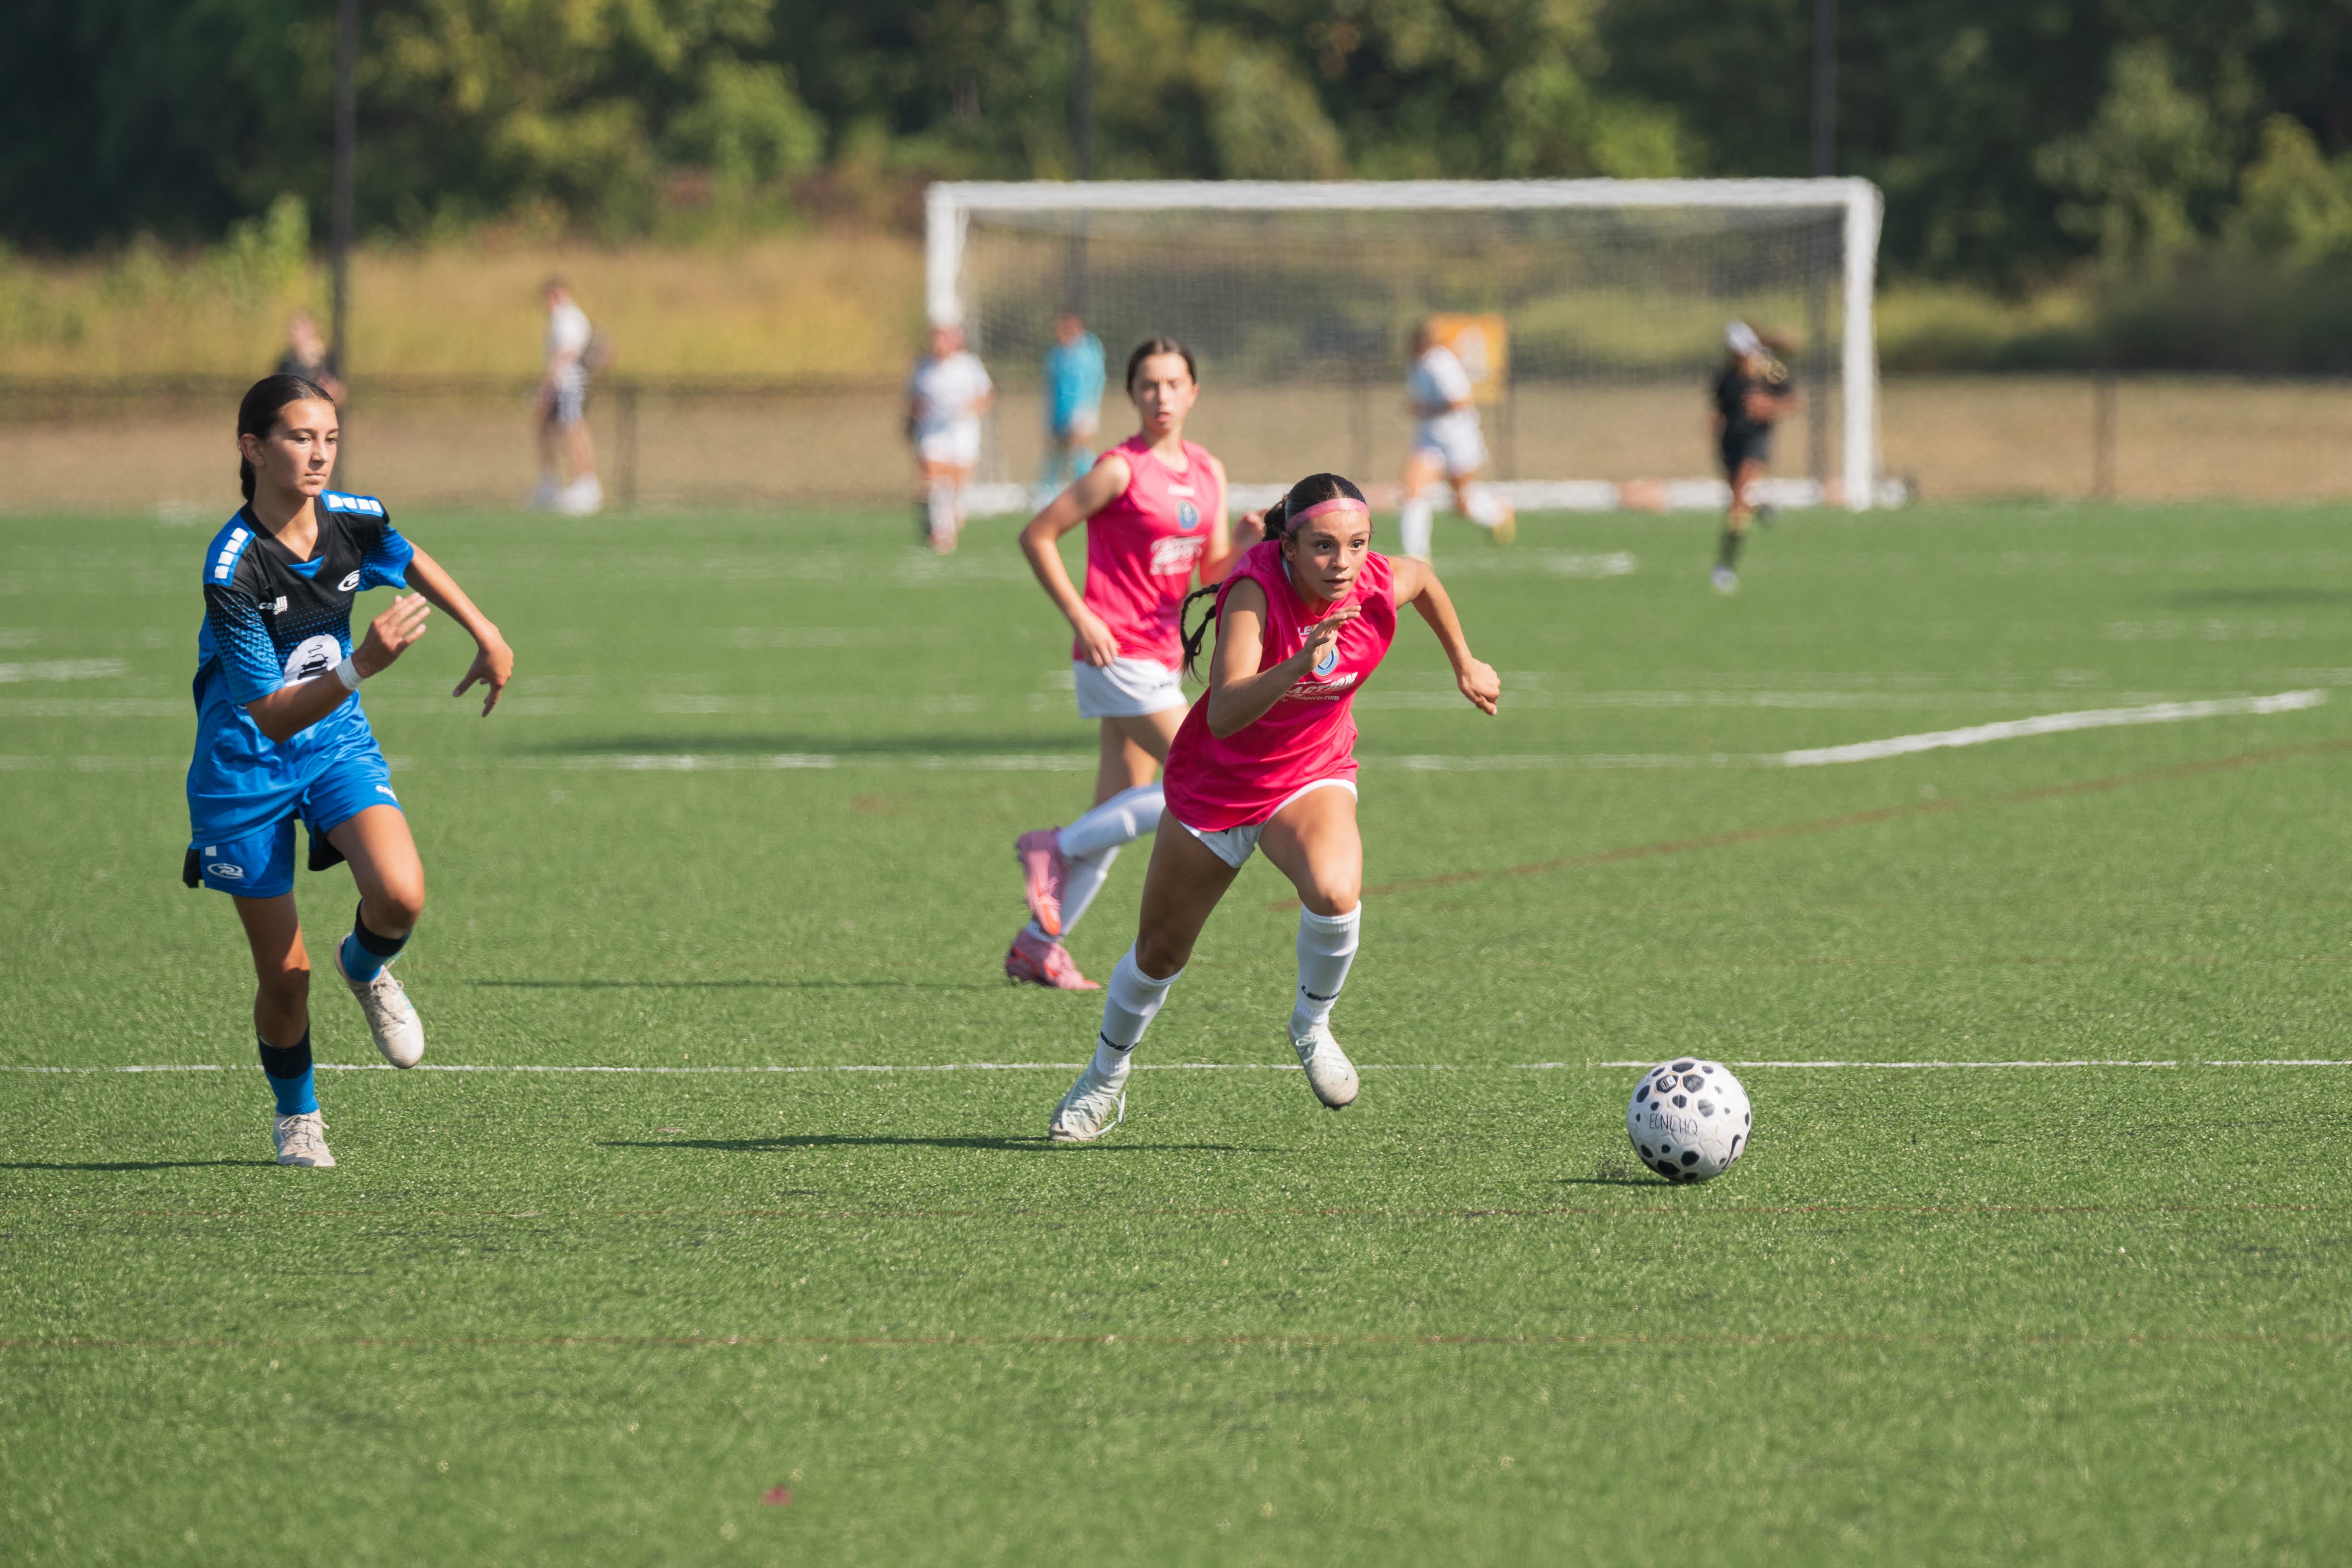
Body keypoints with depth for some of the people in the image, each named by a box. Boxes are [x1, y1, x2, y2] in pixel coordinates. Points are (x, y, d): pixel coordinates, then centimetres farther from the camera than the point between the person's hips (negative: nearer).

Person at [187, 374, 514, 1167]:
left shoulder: (353, 522, -11)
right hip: (245, 766, -4)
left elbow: (414, 564, 16)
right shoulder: (234, 571, -27)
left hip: (338, 743, 4)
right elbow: (273, 717, -29)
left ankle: (365, 969, 14)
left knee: (401, 896, -23)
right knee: (285, 976, 1)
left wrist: (488, 638, 18)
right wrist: (360, 665, -42)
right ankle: (296, 1115, 31)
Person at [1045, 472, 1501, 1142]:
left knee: (1334, 891, -32)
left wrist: (1465, 665, 18)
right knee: (1160, 952, 14)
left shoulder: (1382, 587, -21)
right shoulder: (1256, 591, -33)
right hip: (1216, 781, -2)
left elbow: (1423, 577, 7)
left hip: (1312, 775, 2)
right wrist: (1297, 665, -60)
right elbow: (1224, 715, -45)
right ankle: (1104, 1082, 42)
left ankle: (1312, 1025, -2)